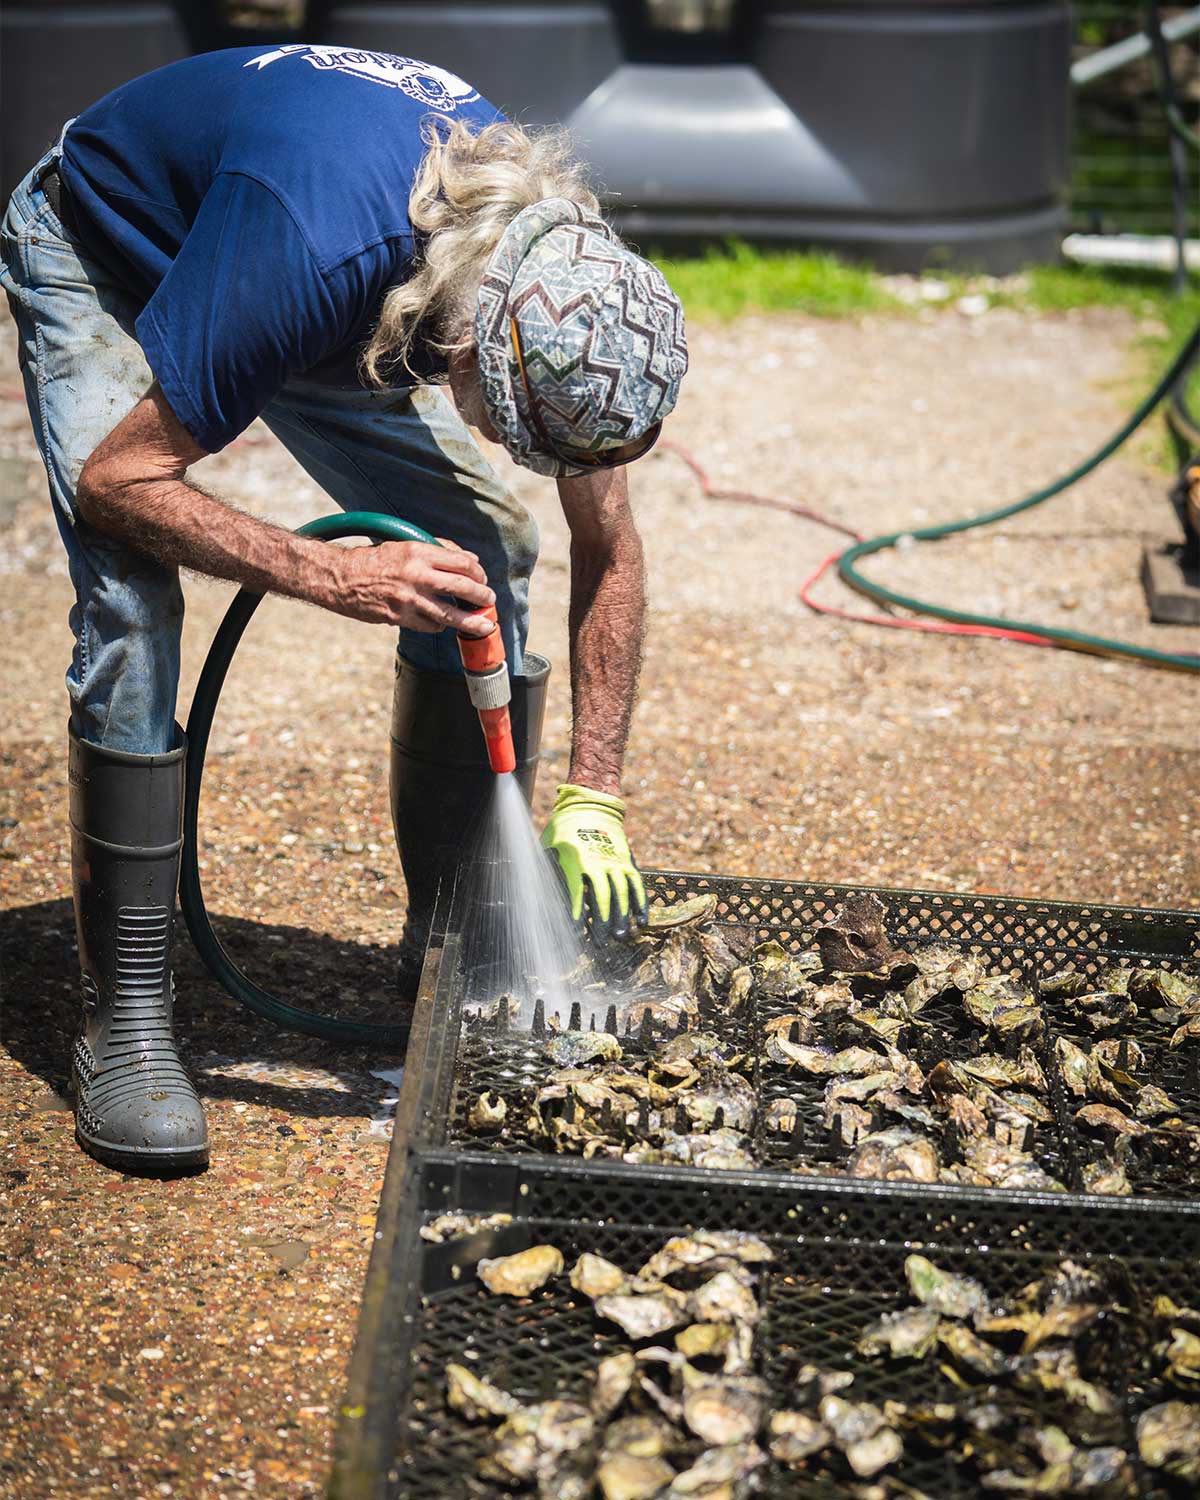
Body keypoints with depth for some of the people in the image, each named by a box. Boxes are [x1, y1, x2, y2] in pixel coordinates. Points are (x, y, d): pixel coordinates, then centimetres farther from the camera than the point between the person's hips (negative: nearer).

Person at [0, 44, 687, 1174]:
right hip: (99, 260, -5)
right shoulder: (313, 253, -45)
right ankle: (124, 1019, -13)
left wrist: (594, 798, -18)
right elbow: (116, 478, -34)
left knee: (485, 551, -8)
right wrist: (337, 579, -44)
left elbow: (608, 548, -14)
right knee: (131, 614, -24)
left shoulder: (556, 263, -27)